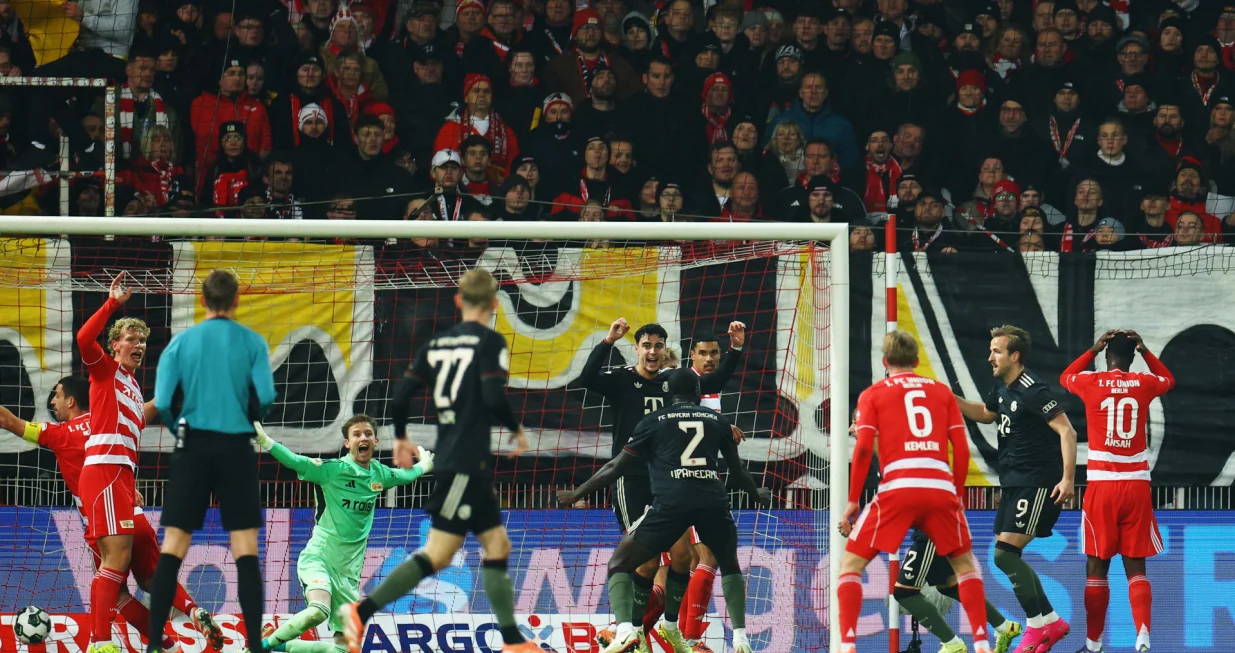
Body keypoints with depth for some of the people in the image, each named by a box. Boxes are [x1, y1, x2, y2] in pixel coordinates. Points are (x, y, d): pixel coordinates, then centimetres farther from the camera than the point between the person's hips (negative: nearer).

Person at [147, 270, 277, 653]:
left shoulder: (181, 342, 1)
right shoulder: (252, 343, 0)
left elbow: (162, 403, -5)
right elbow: (265, 397, -10)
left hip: (193, 447, 0)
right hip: (236, 448, 0)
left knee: (173, 546, 2)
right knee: (245, 549, 1)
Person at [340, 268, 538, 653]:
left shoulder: (437, 343, 11)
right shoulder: (490, 341, -8)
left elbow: (401, 397, 7)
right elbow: (494, 397, -19)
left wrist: (401, 438, 24)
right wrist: (516, 429, -1)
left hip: (450, 459, 8)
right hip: (469, 461, -8)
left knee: (497, 547, 10)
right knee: (438, 555, -8)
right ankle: (361, 612, -14)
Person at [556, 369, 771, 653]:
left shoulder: (654, 421, 15)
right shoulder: (717, 421, 21)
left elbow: (617, 467, 16)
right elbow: (737, 470, 31)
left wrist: (576, 494, 27)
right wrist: (758, 495, 52)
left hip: (671, 502, -2)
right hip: (713, 501, 2)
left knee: (620, 565, 10)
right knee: (730, 566, 29)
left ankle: (625, 630, -15)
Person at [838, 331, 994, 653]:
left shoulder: (872, 394, 13)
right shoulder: (941, 391, 20)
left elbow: (863, 450, 3)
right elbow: (962, 448, 13)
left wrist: (852, 502, 6)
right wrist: (958, 494, 22)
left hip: (897, 488, -2)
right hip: (941, 489, 2)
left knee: (851, 563, 9)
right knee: (965, 564, 23)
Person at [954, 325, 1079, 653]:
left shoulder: (1031, 390, -17)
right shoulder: (1003, 387, 11)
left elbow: (1067, 431, -21)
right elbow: (987, 413, 33)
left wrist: (1067, 479, -29)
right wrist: (952, 401, 18)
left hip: (1037, 485, -10)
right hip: (1014, 484, 10)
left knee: (1005, 554, -15)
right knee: (1005, 555, 10)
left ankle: (1037, 626, -6)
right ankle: (1052, 622, 17)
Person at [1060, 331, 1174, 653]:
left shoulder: (1091, 382, 0)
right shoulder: (1145, 383, 4)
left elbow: (1065, 377, 25)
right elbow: (1169, 381, 30)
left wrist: (1093, 350, 26)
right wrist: (1145, 351, 28)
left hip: (1102, 485, -1)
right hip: (1137, 485, 1)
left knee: (1097, 566, 7)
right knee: (1135, 566, 4)